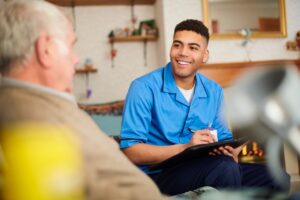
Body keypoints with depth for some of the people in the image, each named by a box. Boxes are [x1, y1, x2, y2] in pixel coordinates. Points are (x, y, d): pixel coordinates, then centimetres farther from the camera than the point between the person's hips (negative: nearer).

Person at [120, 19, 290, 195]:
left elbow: (223, 139, 12)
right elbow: (130, 151, -16)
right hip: (158, 175, -5)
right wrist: (184, 148, -25)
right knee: (224, 166, -31)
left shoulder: (214, 91, 8)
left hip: (200, 171, 6)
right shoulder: (144, 88, -10)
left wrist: (230, 152, -13)